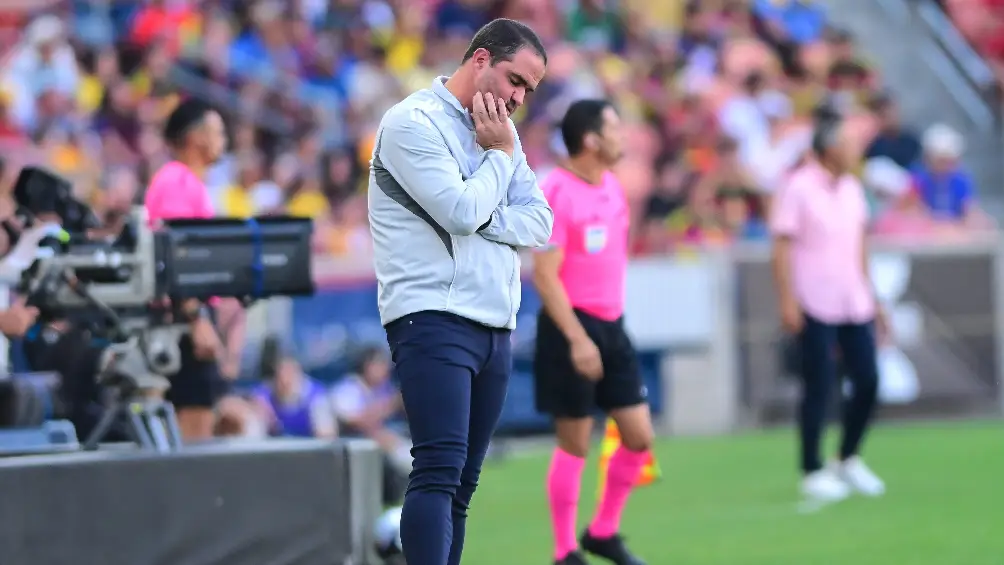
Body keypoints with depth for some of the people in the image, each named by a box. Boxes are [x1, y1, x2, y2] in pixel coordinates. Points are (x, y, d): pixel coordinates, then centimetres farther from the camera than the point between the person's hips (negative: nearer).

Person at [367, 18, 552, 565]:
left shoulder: (499, 131, 18)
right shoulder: (414, 121, -6)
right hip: (434, 319, -8)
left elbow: (539, 223, 10)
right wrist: (500, 155, -1)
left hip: (495, 328, 8)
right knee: (439, 471, -19)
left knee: (460, 484, 4)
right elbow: (461, 211, -16)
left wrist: (485, 220, -8)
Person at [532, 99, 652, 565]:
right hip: (572, 326, -8)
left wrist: (609, 325, 17)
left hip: (611, 326, 8)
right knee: (574, 443, -1)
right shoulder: (556, 193, -15)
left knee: (640, 436, 5)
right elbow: (545, 275, -18)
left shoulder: (612, 187, 10)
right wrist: (577, 339, -23)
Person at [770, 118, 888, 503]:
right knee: (819, 388, -4)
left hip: (854, 306, 7)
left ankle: (849, 461, 21)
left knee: (867, 381, 3)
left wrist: (871, 298, 20)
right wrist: (787, 301, -17)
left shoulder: (851, 189, 13)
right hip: (814, 308, -7)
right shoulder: (799, 189, -8)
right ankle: (812, 473, 6)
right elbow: (781, 248, -10)